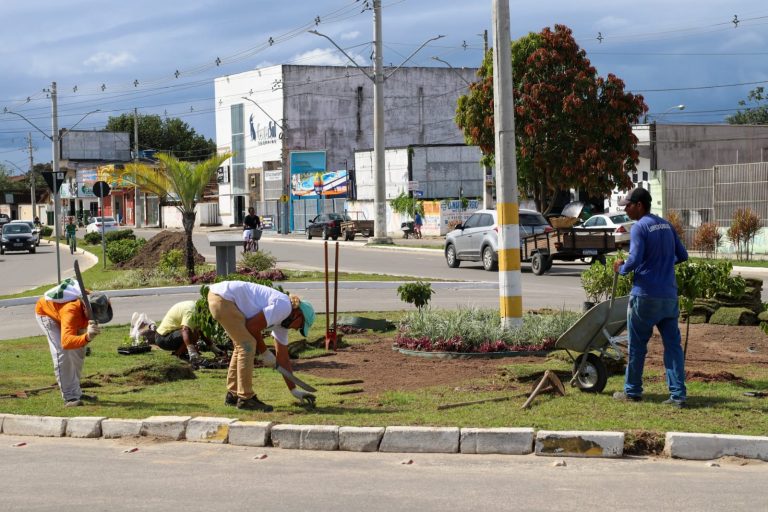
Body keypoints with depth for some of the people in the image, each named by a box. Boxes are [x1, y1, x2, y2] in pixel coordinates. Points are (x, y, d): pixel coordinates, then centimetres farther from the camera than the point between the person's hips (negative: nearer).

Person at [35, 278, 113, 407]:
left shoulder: (91, 299, -31)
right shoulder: (71, 311, -50)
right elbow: (66, 342, -63)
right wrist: (87, 337, -79)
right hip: (45, 312, -7)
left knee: (79, 351, 11)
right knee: (62, 353, -21)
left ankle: (76, 392, 25)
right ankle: (69, 397, -17)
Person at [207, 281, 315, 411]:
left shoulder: (283, 322, 17)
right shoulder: (284, 307, -11)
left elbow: (283, 358, 22)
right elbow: (252, 326, -13)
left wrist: (294, 390, 23)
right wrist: (264, 352, 1)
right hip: (222, 297, -10)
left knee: (243, 345, 17)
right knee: (248, 346, -8)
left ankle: (233, 395, 26)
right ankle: (245, 398, -2)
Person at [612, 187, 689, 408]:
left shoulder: (639, 228, -11)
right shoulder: (666, 226, 12)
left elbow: (634, 261, -20)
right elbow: (682, 256, 17)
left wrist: (621, 268, -1)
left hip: (645, 296, -6)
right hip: (669, 296, 6)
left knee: (637, 345, 7)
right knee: (673, 344, 4)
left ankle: (632, 391, 16)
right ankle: (678, 394, 0)